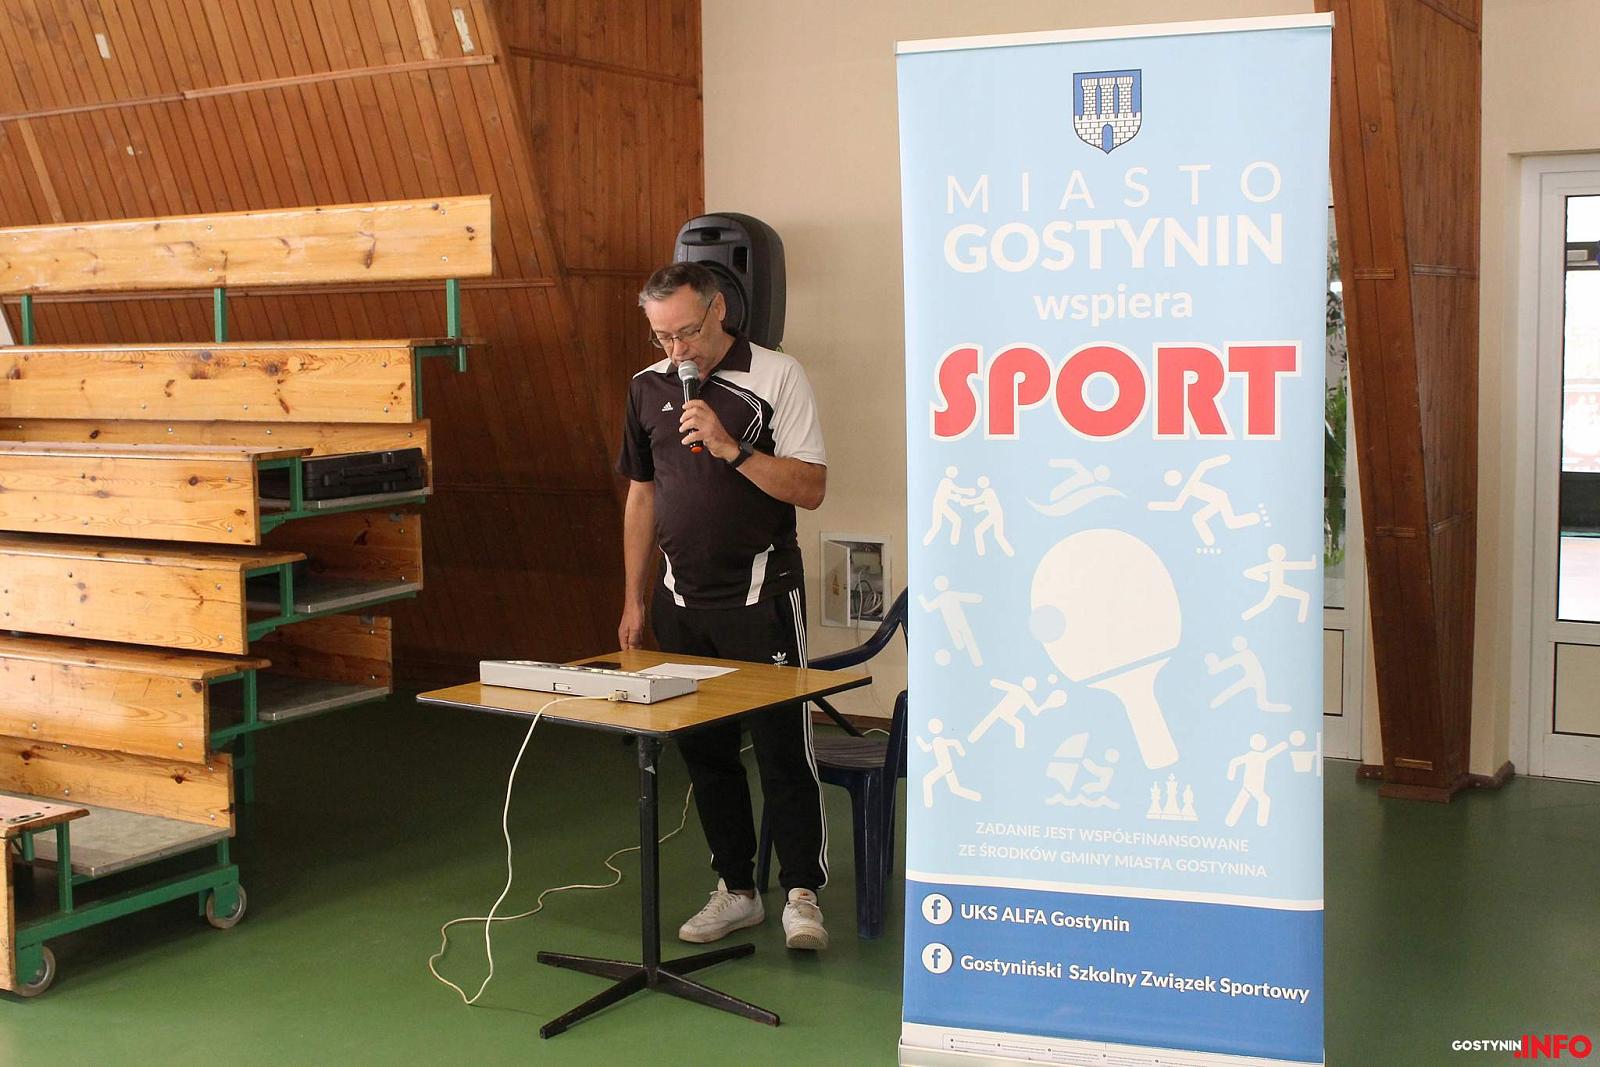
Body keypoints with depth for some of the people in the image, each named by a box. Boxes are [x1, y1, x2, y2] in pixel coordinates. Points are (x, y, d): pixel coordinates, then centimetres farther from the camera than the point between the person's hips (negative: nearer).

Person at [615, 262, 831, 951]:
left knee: (783, 749, -4)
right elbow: (642, 495, 15)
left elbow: (809, 488, -12)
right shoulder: (648, 387, 9)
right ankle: (736, 891, 21)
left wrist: (729, 447, -23)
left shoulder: (777, 377, -6)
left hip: (760, 594, -5)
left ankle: (801, 893, 6)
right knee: (704, 750, 10)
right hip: (681, 601, 5)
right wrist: (633, 600, 12)